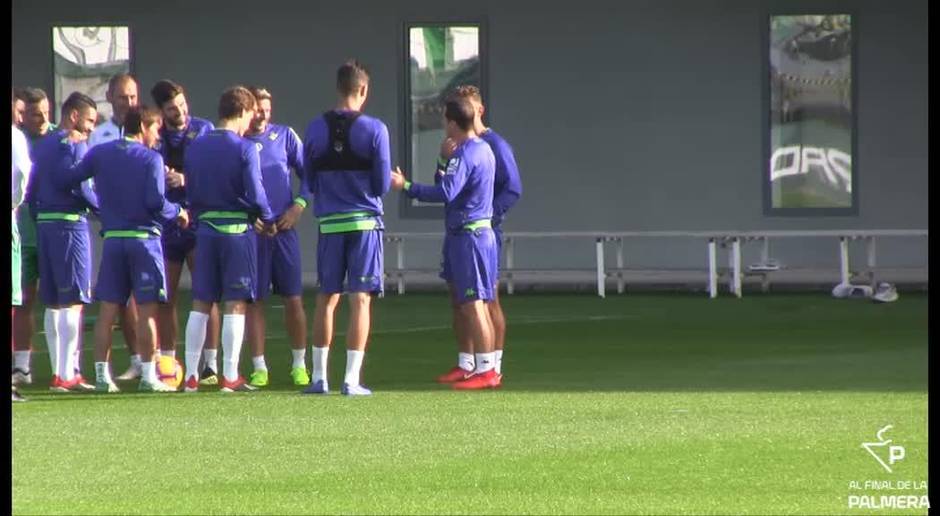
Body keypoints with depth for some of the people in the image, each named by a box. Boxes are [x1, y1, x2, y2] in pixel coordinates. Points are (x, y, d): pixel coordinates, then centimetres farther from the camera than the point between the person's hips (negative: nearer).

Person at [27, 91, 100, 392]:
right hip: (70, 223, -8)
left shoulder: (42, 145, 17)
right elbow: (77, 185, -18)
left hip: (44, 223, 8)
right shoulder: (74, 143, -8)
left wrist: (38, 216, 15)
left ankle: (60, 371, 14)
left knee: (53, 303, 11)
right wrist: (101, 206, -5)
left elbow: (30, 189, 15)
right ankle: (66, 375, -10)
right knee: (73, 301, -7)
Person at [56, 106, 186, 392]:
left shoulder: (99, 154, 7)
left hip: (112, 239, 4)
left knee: (107, 309, 6)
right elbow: (156, 202, -15)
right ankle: (148, 376, 0)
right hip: (144, 237, -4)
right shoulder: (151, 158, -5)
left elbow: (64, 180, 6)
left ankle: (102, 375, 5)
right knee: (147, 309, 0)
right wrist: (177, 212, 4)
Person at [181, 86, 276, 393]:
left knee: (201, 303, 9)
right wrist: (267, 220, 3)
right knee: (235, 304, -1)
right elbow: (255, 194, -13)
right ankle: (230, 376, -2)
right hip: (236, 229, -5)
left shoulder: (195, 147, 6)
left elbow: (190, 193, 9)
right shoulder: (244, 149, -10)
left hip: (205, 229, 5)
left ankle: (191, 375, 8)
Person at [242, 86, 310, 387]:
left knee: (294, 298, 1)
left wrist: (299, 205, -3)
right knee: (255, 301, 1)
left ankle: (299, 365, 12)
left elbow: (307, 172, 10)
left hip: (283, 227, 1)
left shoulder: (284, 136, 7)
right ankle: (259, 368, 6)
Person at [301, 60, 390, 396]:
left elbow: (309, 182, 7)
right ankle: (352, 379, -4)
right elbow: (382, 185, -7)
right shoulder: (374, 129, -9)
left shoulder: (316, 129, 1)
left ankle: (319, 377, 13)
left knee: (326, 299, 11)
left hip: (329, 223, 3)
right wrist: (391, 180, 16)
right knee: (360, 299, -1)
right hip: (365, 222, -3)